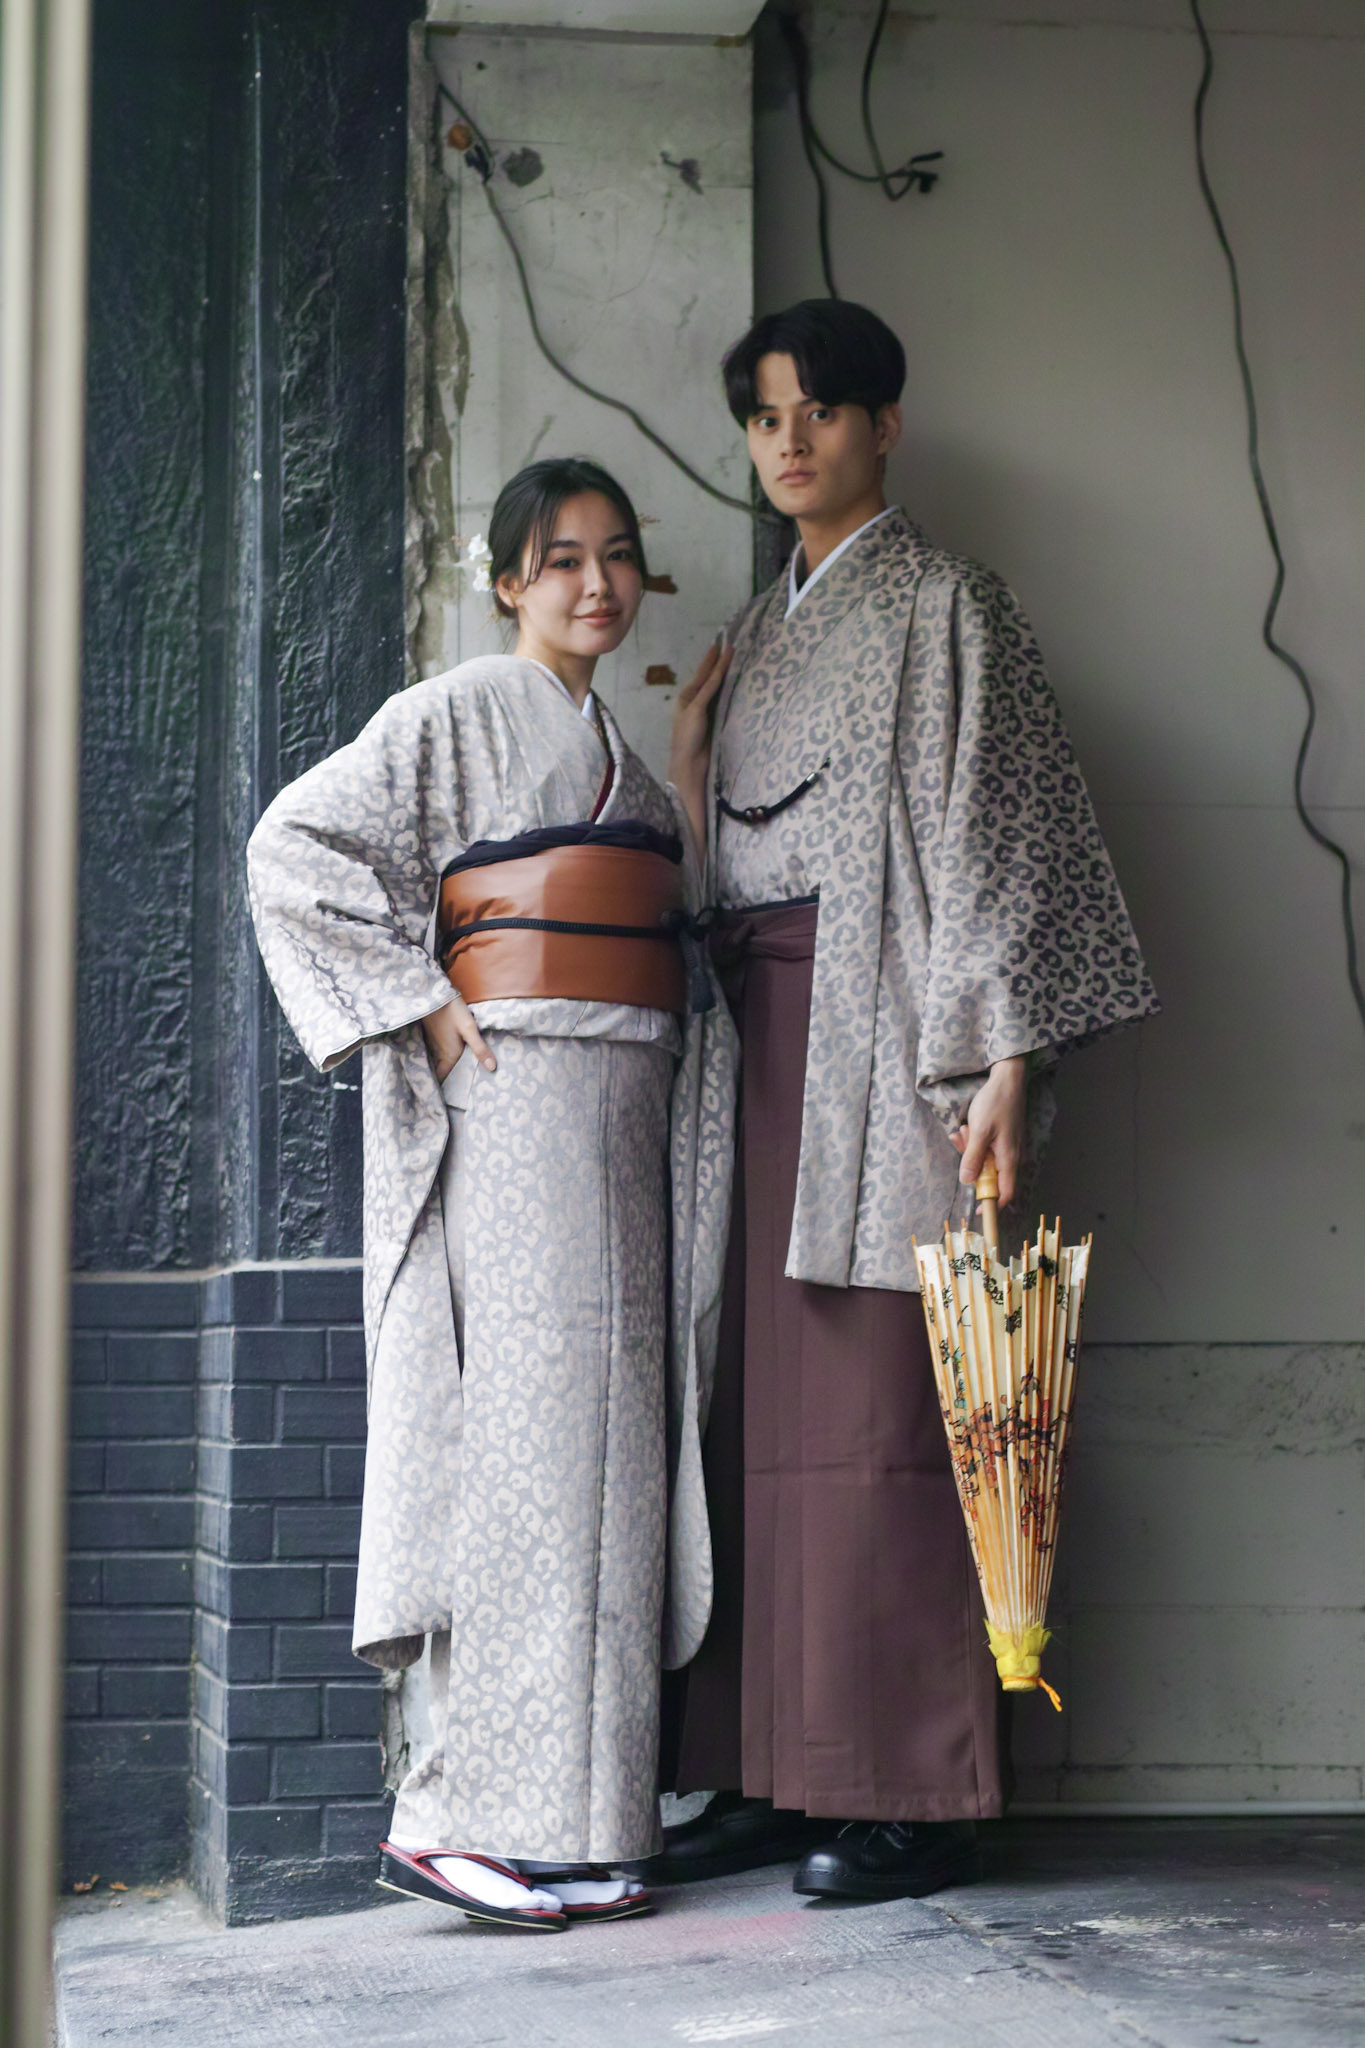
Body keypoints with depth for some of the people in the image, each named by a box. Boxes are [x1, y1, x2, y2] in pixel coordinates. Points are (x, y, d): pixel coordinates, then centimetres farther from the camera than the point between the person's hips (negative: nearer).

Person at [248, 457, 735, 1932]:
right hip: (513, 1088, -7)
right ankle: (454, 1815, -8)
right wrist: (423, 1006, -11)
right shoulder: (460, 713, 1)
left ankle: (573, 1821, 7)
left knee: (612, 1440, 3)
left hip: (630, 1109, 8)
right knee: (528, 1425, -12)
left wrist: (696, 741, 16)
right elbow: (296, 847, -8)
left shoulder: (615, 741, 24)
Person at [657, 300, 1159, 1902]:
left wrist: (1002, 1057, -16)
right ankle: (776, 1774, 10)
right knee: (763, 1400, 4)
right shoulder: (760, 632, 22)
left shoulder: (942, 603, 0)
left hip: (882, 1025, -7)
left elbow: (994, 835, -9)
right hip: (763, 1032, 7)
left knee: (877, 1404, -9)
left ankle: (914, 1799, -3)